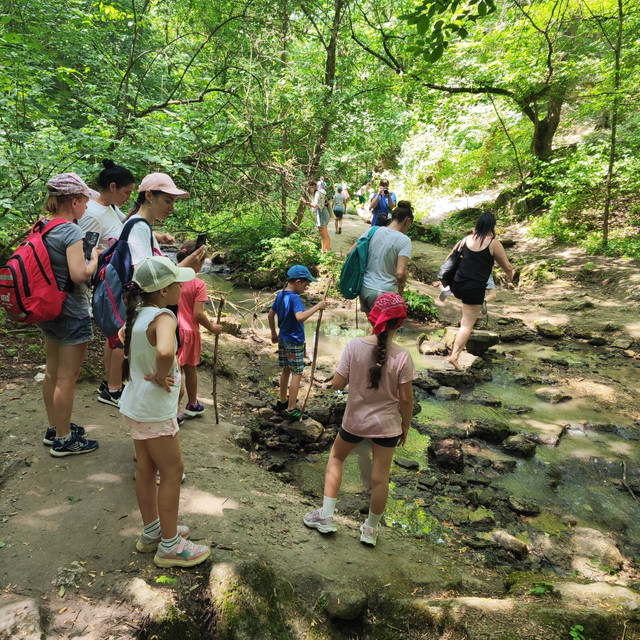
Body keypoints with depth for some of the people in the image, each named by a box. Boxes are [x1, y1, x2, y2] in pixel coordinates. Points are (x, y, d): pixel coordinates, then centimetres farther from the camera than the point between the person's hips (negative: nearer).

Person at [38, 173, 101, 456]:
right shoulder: (71, 232, -19)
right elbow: (79, 274, -27)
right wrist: (95, 259, -8)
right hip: (72, 313, -9)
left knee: (52, 372, 19)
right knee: (67, 377, 2)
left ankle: (54, 428, 35)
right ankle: (63, 440, 14)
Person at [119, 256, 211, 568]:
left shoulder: (138, 313, 3)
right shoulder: (164, 318, -25)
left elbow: (122, 335, 25)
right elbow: (165, 352, -46)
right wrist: (161, 375, -25)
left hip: (135, 405, 9)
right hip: (154, 409, -9)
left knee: (146, 468, 19)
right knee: (173, 471, 4)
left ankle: (151, 531, 36)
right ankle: (169, 546, 17)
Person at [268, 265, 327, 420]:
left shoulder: (280, 295, 4)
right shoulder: (295, 298, -24)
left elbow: (271, 314, 13)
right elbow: (300, 317, -40)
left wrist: (274, 334, 22)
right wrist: (317, 307, -33)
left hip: (283, 339, 9)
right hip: (294, 342, -9)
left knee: (285, 370, 21)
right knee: (297, 374, 1)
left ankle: (282, 402, 35)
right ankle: (290, 410, 5)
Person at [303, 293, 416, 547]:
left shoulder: (354, 346, -17)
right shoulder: (402, 357, -18)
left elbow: (337, 383, -11)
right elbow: (406, 398, -11)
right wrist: (406, 425, 4)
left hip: (355, 420, 1)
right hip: (386, 424, 0)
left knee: (336, 457, 25)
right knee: (380, 477, 14)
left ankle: (325, 516, 28)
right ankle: (371, 529, 32)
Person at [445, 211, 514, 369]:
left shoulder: (466, 239, 8)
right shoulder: (493, 243, -5)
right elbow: (507, 267, 3)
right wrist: (510, 276, 26)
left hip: (457, 285, 5)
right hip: (474, 289, -5)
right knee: (467, 325, 1)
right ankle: (454, 355, -5)